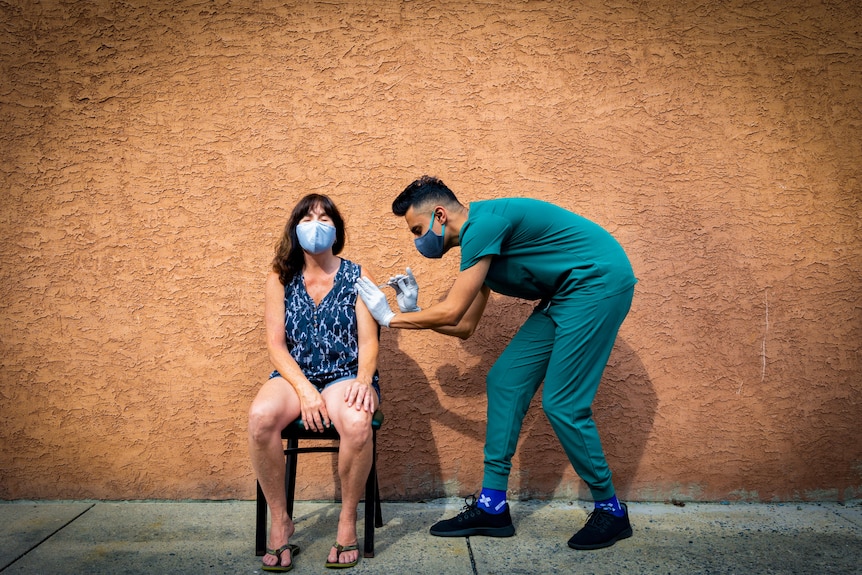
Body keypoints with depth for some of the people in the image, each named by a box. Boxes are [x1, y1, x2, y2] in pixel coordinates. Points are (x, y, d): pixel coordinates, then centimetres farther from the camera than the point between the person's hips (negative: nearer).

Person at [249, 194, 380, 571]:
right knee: (260, 417, -31)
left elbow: (368, 341, -2)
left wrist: (363, 380, -24)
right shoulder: (280, 280, 5)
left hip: (345, 375, -1)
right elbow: (276, 345, -2)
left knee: (357, 423, -35)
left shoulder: (356, 278, 3)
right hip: (294, 374, 1)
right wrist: (305, 389, -17)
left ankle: (347, 520, -10)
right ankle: (279, 522, -10)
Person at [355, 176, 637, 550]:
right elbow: (464, 327, 14)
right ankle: (492, 506, 9)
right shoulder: (479, 240, 11)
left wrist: (391, 318, -6)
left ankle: (610, 510, 12)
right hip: (565, 294, 10)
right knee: (505, 380, 4)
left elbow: (451, 313, -19)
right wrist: (411, 311, 5)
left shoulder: (483, 224, -19)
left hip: (598, 281, -10)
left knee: (562, 404, -10)